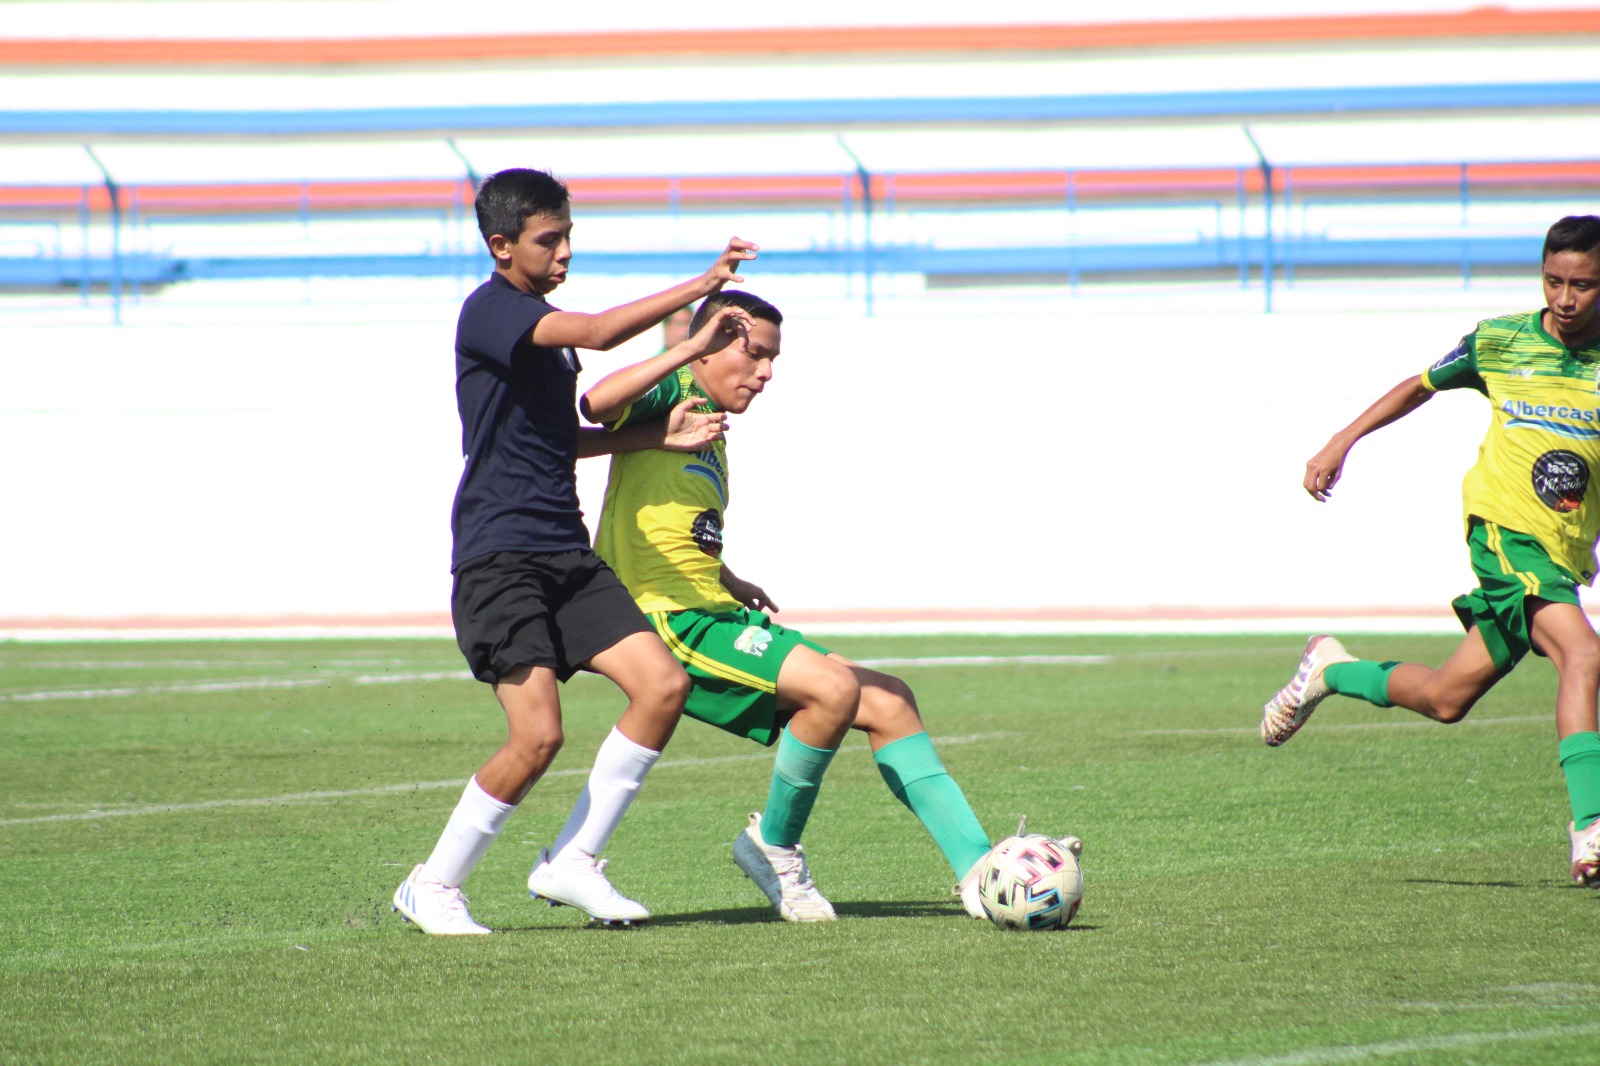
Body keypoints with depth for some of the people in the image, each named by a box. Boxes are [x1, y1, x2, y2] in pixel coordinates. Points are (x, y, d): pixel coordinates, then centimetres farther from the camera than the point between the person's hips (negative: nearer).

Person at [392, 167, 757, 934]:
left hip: (566, 554, 9)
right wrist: (700, 288, -25)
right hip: (499, 555, -9)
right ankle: (433, 887, 1)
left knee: (663, 684, -6)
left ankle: (571, 863, 3)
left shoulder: (546, 325, 18)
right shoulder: (490, 311, -11)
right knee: (538, 734, -18)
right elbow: (597, 333, -27)